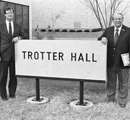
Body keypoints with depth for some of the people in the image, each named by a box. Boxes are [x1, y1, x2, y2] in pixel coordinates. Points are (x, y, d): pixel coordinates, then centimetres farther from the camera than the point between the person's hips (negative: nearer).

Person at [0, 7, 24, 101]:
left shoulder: (18, 26, 13)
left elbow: (23, 36, 18)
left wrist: (18, 37, -7)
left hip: (14, 54, 2)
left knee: (13, 75, 6)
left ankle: (12, 93, 20)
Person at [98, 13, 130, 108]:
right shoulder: (108, 30, 5)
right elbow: (99, 39, 8)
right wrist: (102, 38, -16)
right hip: (110, 63, 3)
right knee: (111, 82, 18)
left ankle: (122, 102, 27)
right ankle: (111, 100, 36)